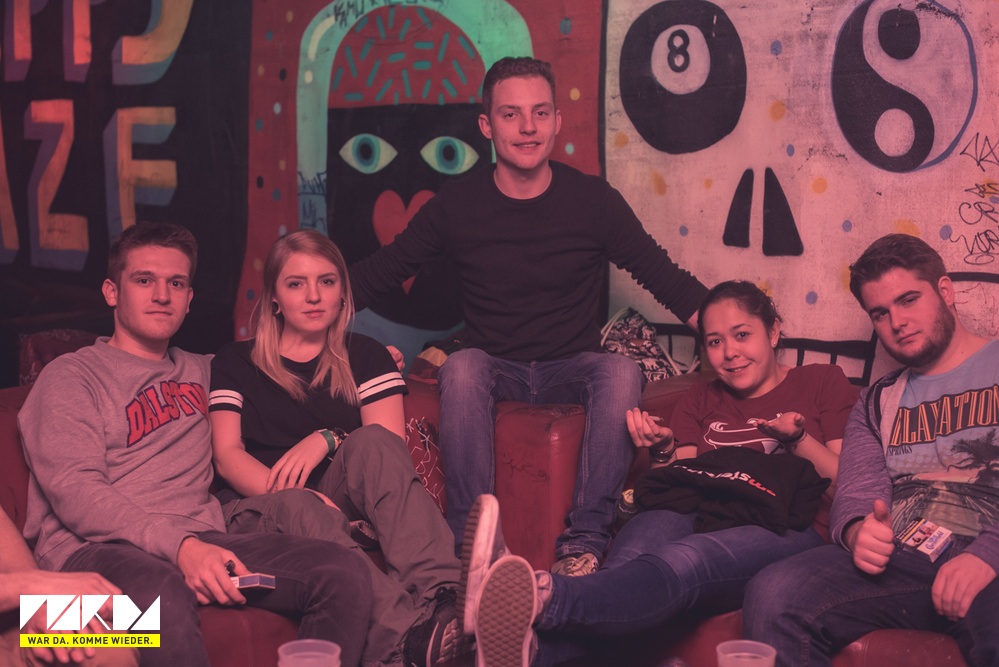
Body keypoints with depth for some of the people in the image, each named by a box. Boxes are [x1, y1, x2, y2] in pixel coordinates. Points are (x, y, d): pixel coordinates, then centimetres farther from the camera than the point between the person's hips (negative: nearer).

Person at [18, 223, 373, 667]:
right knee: (161, 594, -42)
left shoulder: (199, 372, 26)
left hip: (198, 543, 5)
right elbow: (75, 493, -7)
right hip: (95, 549, -5)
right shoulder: (70, 377, 7)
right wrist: (180, 545, -23)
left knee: (345, 573, -21)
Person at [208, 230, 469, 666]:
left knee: (372, 443, -32)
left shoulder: (365, 357, 19)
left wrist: (328, 439, -16)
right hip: (256, 508, -1)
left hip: (339, 498, 1)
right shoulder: (235, 363, 17)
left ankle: (442, 594, -56)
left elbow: (390, 447, 6)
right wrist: (290, 493, -17)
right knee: (298, 508, -38)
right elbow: (227, 456, 3)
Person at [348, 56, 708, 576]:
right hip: (494, 372, 0)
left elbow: (665, 278, 3)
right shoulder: (456, 205, -1)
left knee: (621, 371, -31)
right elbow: (376, 274, 8)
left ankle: (585, 539, -31)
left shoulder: (594, 200, -1)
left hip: (572, 372, 0)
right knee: (462, 367, -33)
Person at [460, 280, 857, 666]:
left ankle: (544, 598, -67)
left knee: (682, 561, -39)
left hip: (783, 530, -3)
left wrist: (798, 438, -3)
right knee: (627, 565, -35)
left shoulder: (822, 382, 22)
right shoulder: (701, 401, 32)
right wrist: (664, 451, 2)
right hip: (698, 514, 4)